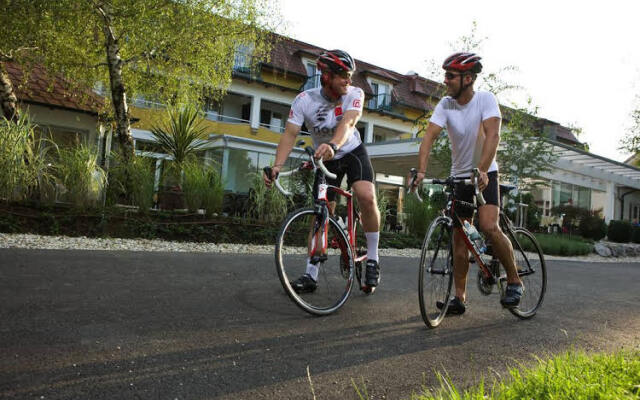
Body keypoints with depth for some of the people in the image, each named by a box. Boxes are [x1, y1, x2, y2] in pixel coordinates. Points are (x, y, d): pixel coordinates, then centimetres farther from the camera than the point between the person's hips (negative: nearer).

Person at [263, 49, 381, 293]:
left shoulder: (355, 94, -20)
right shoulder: (304, 100, -19)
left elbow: (348, 123, -38)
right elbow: (290, 134, -26)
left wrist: (333, 145, -59)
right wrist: (277, 166, -42)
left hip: (353, 152, -1)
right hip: (324, 159, 1)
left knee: (367, 196, -26)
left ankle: (372, 259, -8)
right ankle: (311, 275, 9)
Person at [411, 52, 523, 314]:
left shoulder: (486, 100, -13)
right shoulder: (445, 104, -5)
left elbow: (492, 135, -26)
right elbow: (429, 137, -17)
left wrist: (482, 170, -41)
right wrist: (421, 171, -33)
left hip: (485, 175, -3)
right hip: (459, 176, 4)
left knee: (489, 227, -22)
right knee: (459, 236, 1)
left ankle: (514, 281, 0)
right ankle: (460, 297, 8)